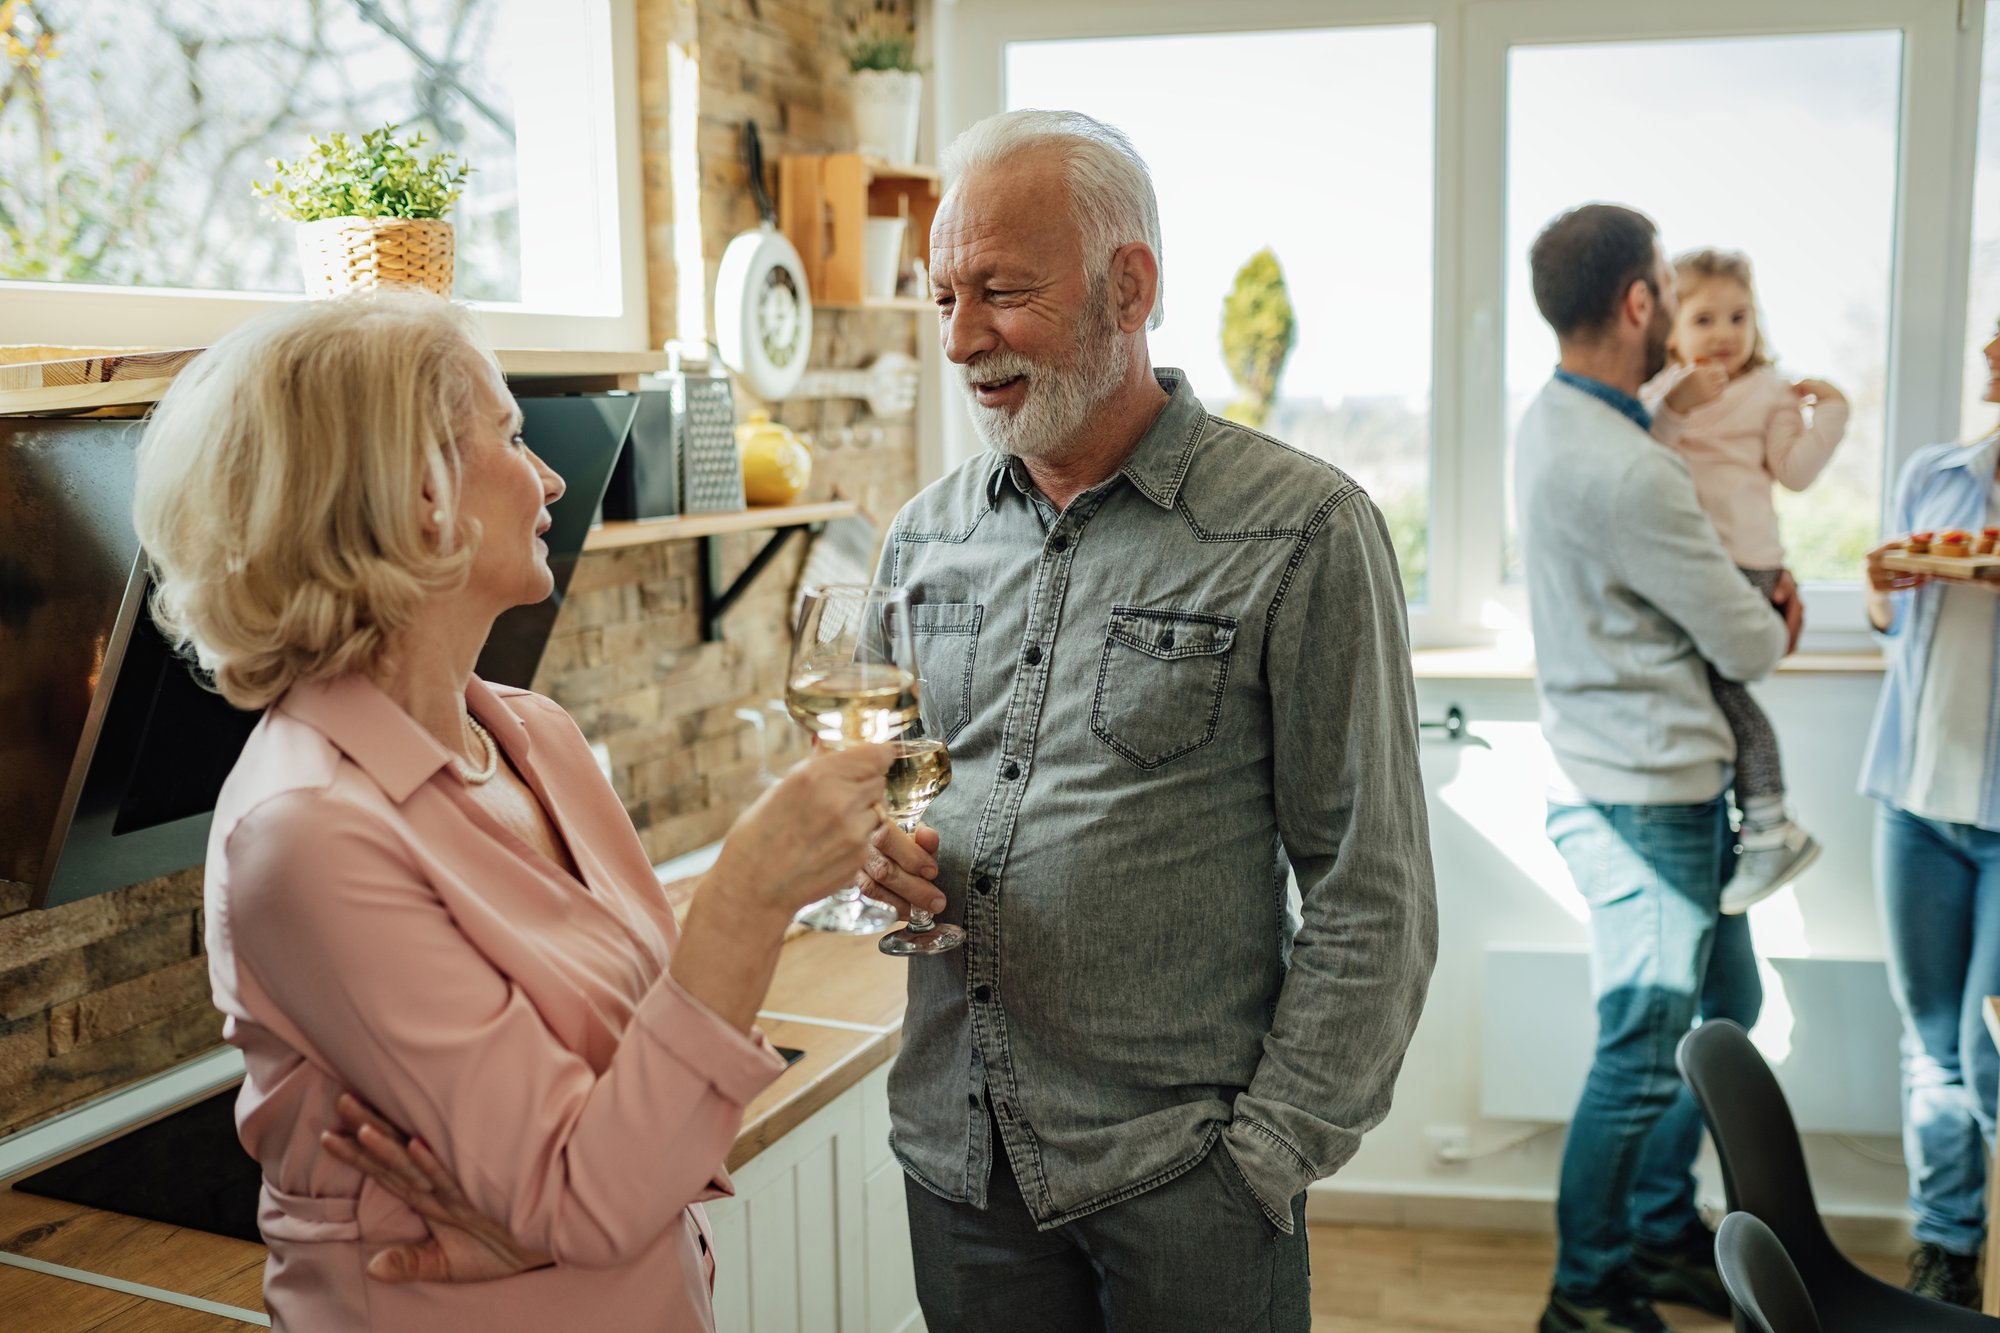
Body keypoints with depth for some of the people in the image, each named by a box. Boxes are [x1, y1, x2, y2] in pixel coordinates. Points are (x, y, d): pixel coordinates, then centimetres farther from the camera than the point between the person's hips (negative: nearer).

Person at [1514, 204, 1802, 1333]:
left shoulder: (1555, 421, 6)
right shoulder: (1626, 471, -26)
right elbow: (1748, 647, -16)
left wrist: (1760, 587, 4)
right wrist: (1773, 620, 8)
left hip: (1666, 778, 10)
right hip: (1646, 793, -10)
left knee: (1723, 1005, 21)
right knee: (1645, 1054, 2)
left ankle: (1663, 1231, 35)